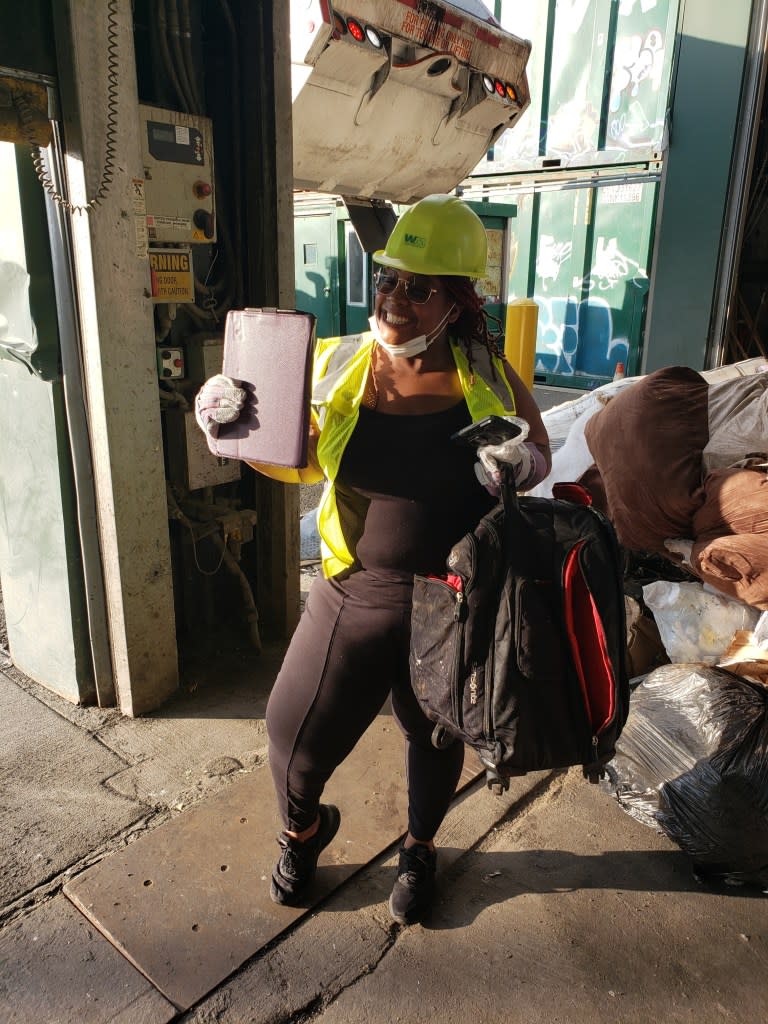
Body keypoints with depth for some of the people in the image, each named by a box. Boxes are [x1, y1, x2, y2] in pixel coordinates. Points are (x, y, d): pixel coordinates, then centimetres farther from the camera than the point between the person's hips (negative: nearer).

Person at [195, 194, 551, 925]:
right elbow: (299, 459, 4)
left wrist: (525, 466, -18)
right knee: (295, 730, 7)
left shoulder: (490, 382, -8)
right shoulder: (336, 365, -6)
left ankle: (419, 848, 54)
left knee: (435, 733, 21)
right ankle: (304, 827, 46)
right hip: (356, 591, 1)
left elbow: (537, 448, 7)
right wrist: (233, 424, -14)